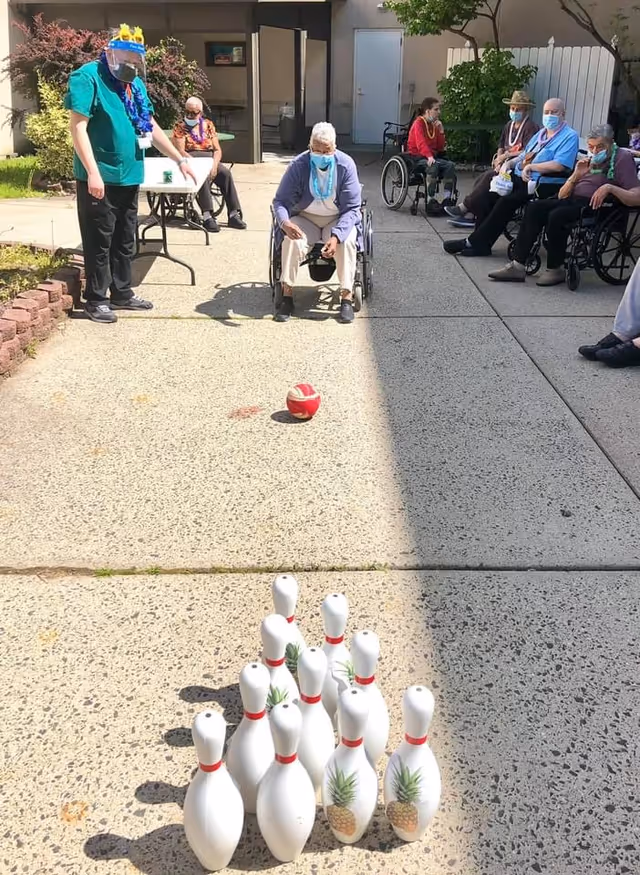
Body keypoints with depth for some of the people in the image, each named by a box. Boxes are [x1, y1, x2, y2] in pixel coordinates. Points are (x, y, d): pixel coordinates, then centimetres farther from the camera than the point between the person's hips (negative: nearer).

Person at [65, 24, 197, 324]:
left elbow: (151, 126, 20)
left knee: (125, 240, 14)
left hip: (129, 176, 7)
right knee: (99, 241, 0)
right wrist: (93, 172, -24)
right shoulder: (88, 77, -11)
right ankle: (96, 299, 10)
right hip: (100, 177, -7)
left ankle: (122, 293, 26)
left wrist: (179, 159, 17)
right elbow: (78, 126, -17)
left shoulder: (135, 84, 13)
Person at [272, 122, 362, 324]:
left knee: (347, 241, -32)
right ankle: (287, 296, -21)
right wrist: (285, 222, -39)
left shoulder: (346, 165, -17)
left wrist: (336, 236, -34)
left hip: (339, 219, 0)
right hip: (305, 218, 1)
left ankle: (347, 297, -24)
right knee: (291, 240, -30)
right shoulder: (298, 165, -15)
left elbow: (351, 208, -17)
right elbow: (281, 201, -15)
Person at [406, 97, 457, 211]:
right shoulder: (419, 123, -7)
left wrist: (441, 131, -1)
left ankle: (448, 199, -18)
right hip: (417, 157, -7)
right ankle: (431, 200, -32)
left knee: (450, 165, -16)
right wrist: (429, 156, -40)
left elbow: (441, 147, 12)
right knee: (433, 166, -36)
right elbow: (421, 143, -24)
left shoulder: (434, 125, 14)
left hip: (431, 157, 7)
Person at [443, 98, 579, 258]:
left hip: (543, 185, -9)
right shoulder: (540, 134, 24)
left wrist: (531, 167, -15)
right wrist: (509, 163, 5)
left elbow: (559, 165, -18)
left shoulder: (570, 137, -4)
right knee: (489, 194, -11)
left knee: (507, 201, -27)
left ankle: (474, 242, -21)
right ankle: (480, 244, -14)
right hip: (520, 179, 9)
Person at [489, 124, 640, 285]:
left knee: (557, 215, -32)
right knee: (534, 208, -15)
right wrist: (576, 175, 1)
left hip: (595, 206, -7)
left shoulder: (622, 158, 2)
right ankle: (517, 266, -21)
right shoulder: (588, 161, 22)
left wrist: (610, 187, -23)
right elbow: (562, 195, 17)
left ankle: (555, 270, -17)